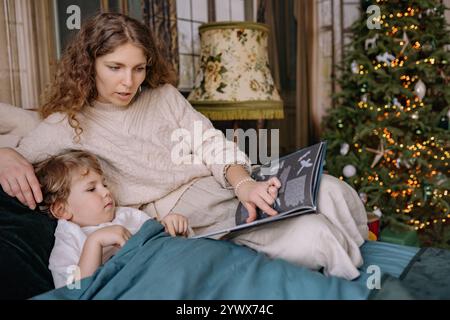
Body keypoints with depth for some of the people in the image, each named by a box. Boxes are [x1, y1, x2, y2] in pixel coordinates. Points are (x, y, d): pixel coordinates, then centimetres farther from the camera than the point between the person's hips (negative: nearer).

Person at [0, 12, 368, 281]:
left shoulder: (164, 95, 11)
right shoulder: (66, 126, 3)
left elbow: (212, 145, 3)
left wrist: (244, 183, -18)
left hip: (234, 188, 5)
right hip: (187, 216, -5)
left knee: (332, 192, -14)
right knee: (309, 238, -26)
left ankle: (355, 261, 17)